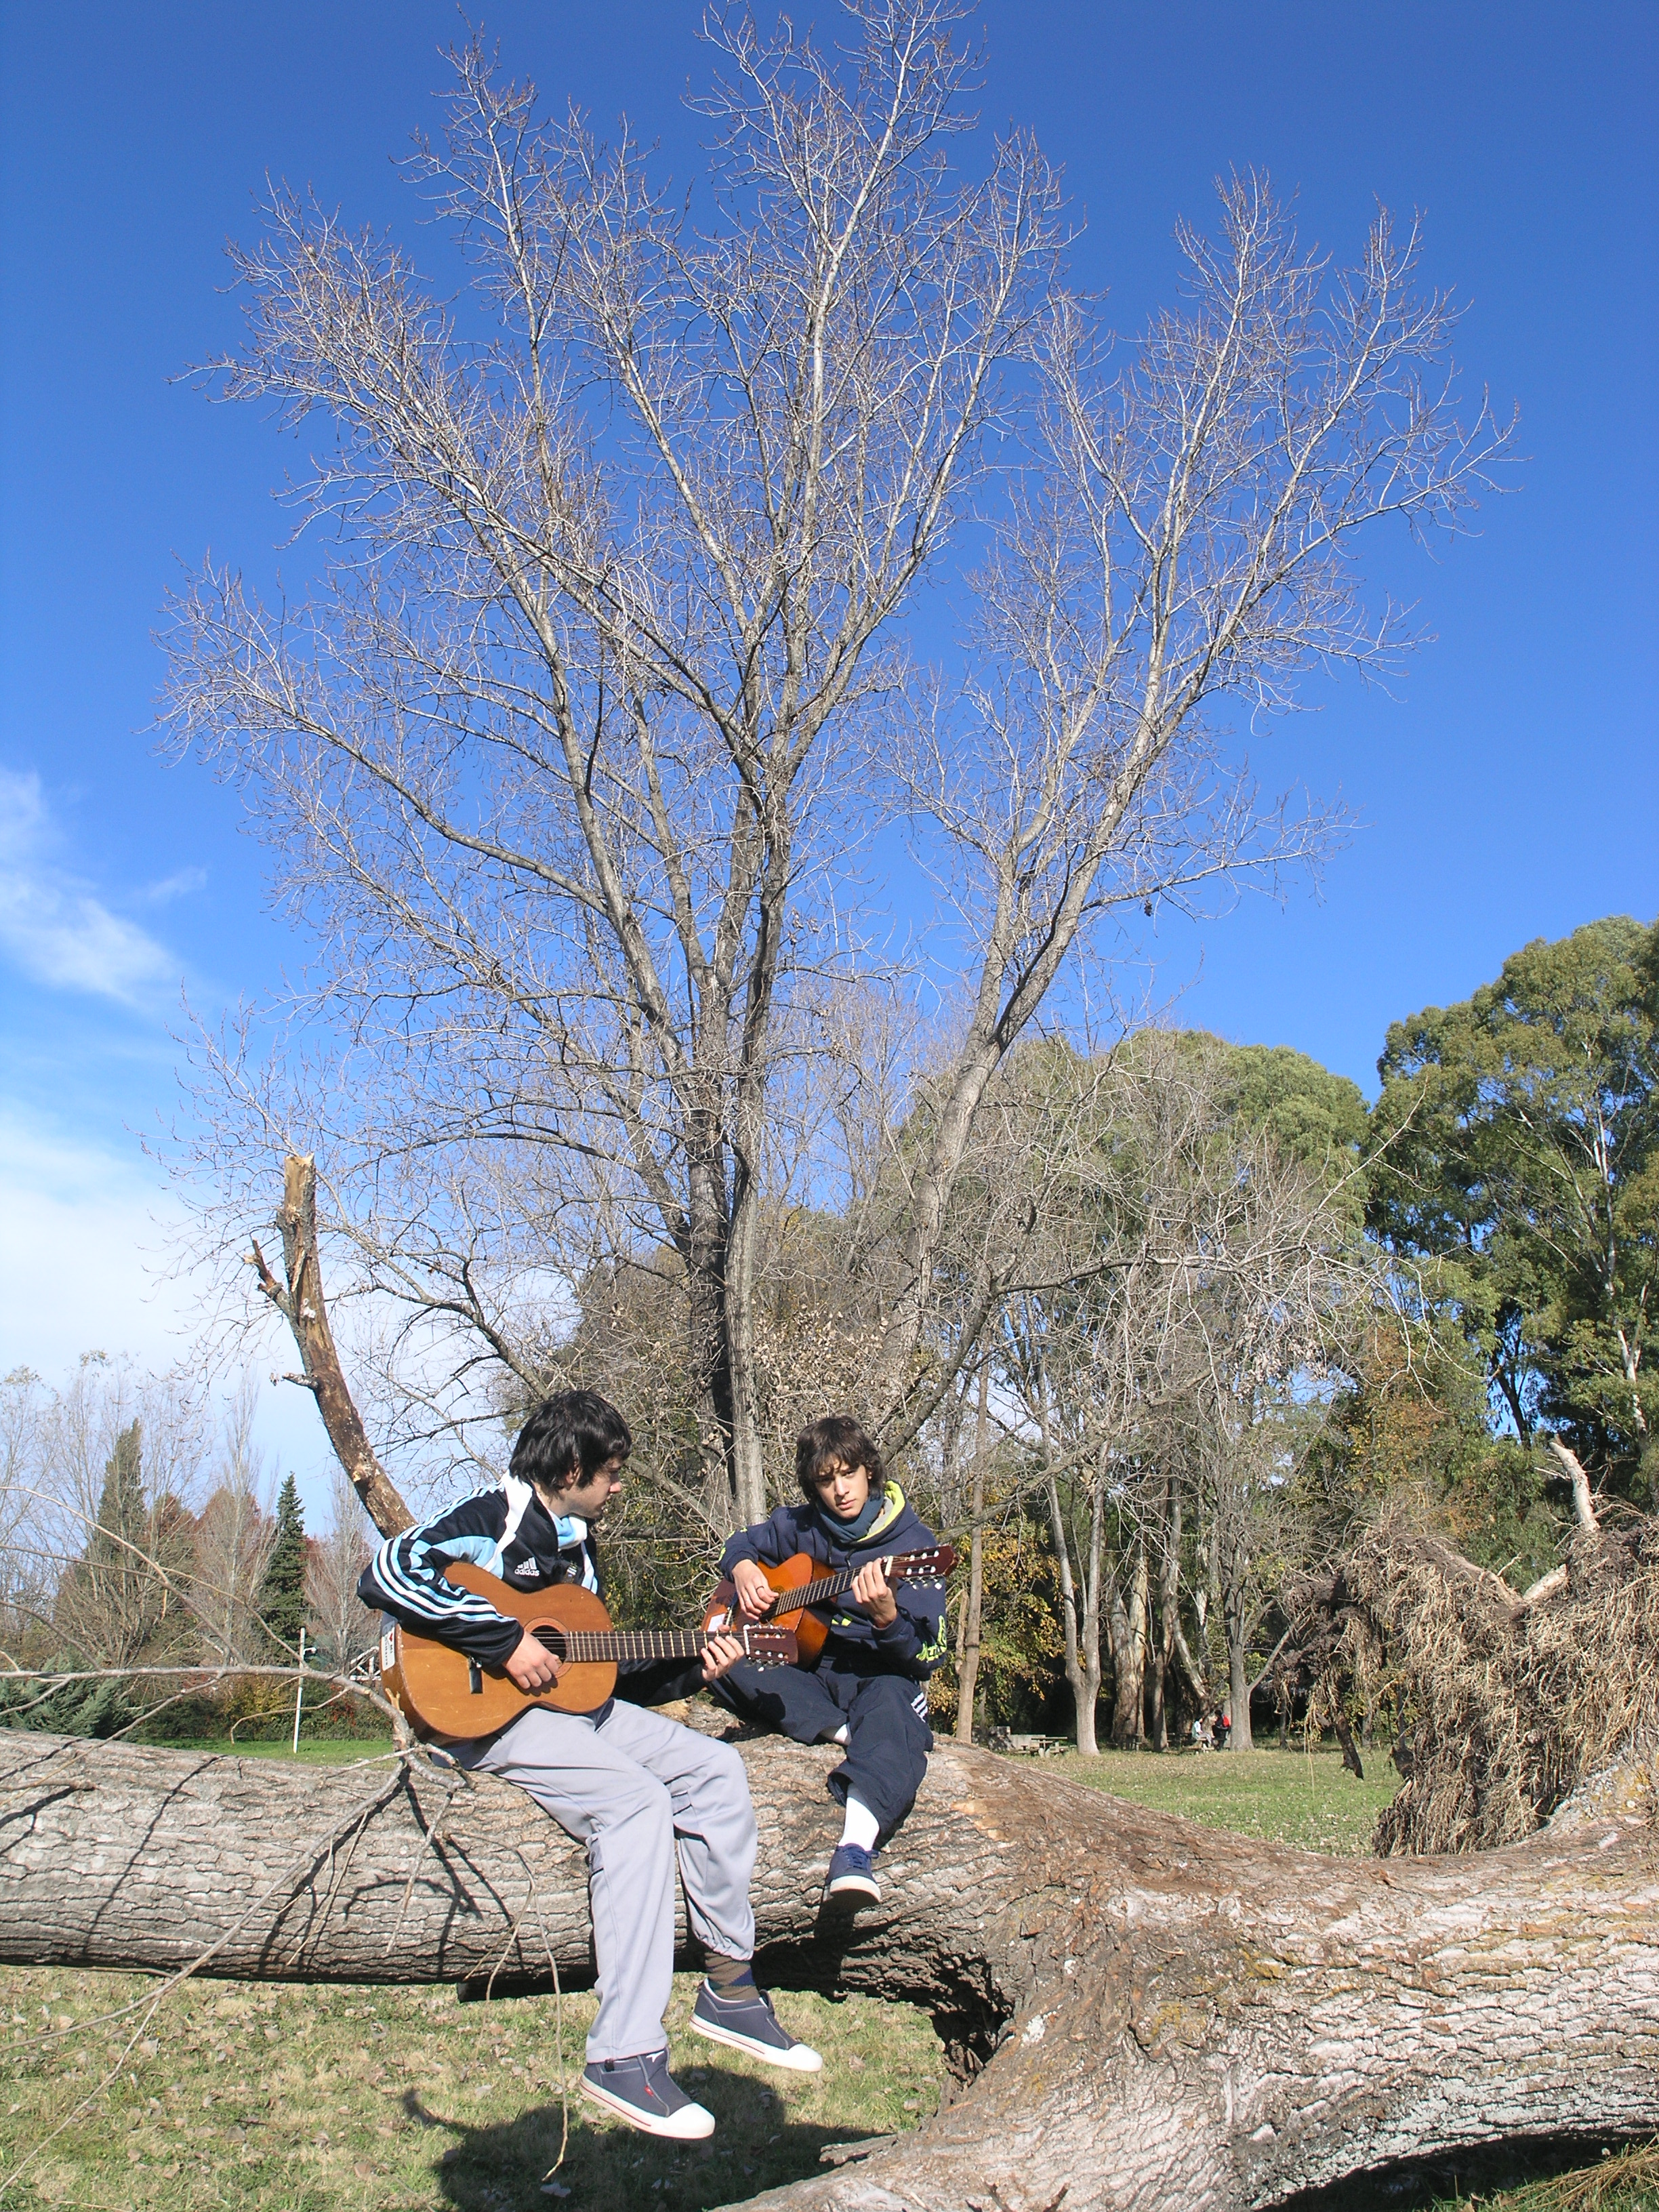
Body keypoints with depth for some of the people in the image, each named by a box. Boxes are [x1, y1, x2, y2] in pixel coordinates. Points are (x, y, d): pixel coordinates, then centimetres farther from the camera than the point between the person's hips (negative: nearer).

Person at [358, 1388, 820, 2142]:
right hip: (490, 1716, -9)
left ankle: (729, 1986, 6)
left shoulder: (577, 1548, 17)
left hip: (572, 1703, 9)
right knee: (636, 1799, -28)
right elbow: (385, 1574, -27)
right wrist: (507, 1641, -26)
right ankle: (623, 2057, -26)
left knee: (714, 1768, -2)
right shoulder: (491, 1521, -9)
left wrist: (688, 1669, 9)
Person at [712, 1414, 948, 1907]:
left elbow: (926, 1657, -12)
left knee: (893, 1702, -41)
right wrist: (743, 1568, 2)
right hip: (809, 1676, 4)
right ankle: (847, 1732, -29)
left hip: (879, 1676, -4)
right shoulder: (801, 1525, 6)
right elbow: (744, 1542, 27)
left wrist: (887, 1617, -34)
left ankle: (856, 1848, -64)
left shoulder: (912, 1542, -6)